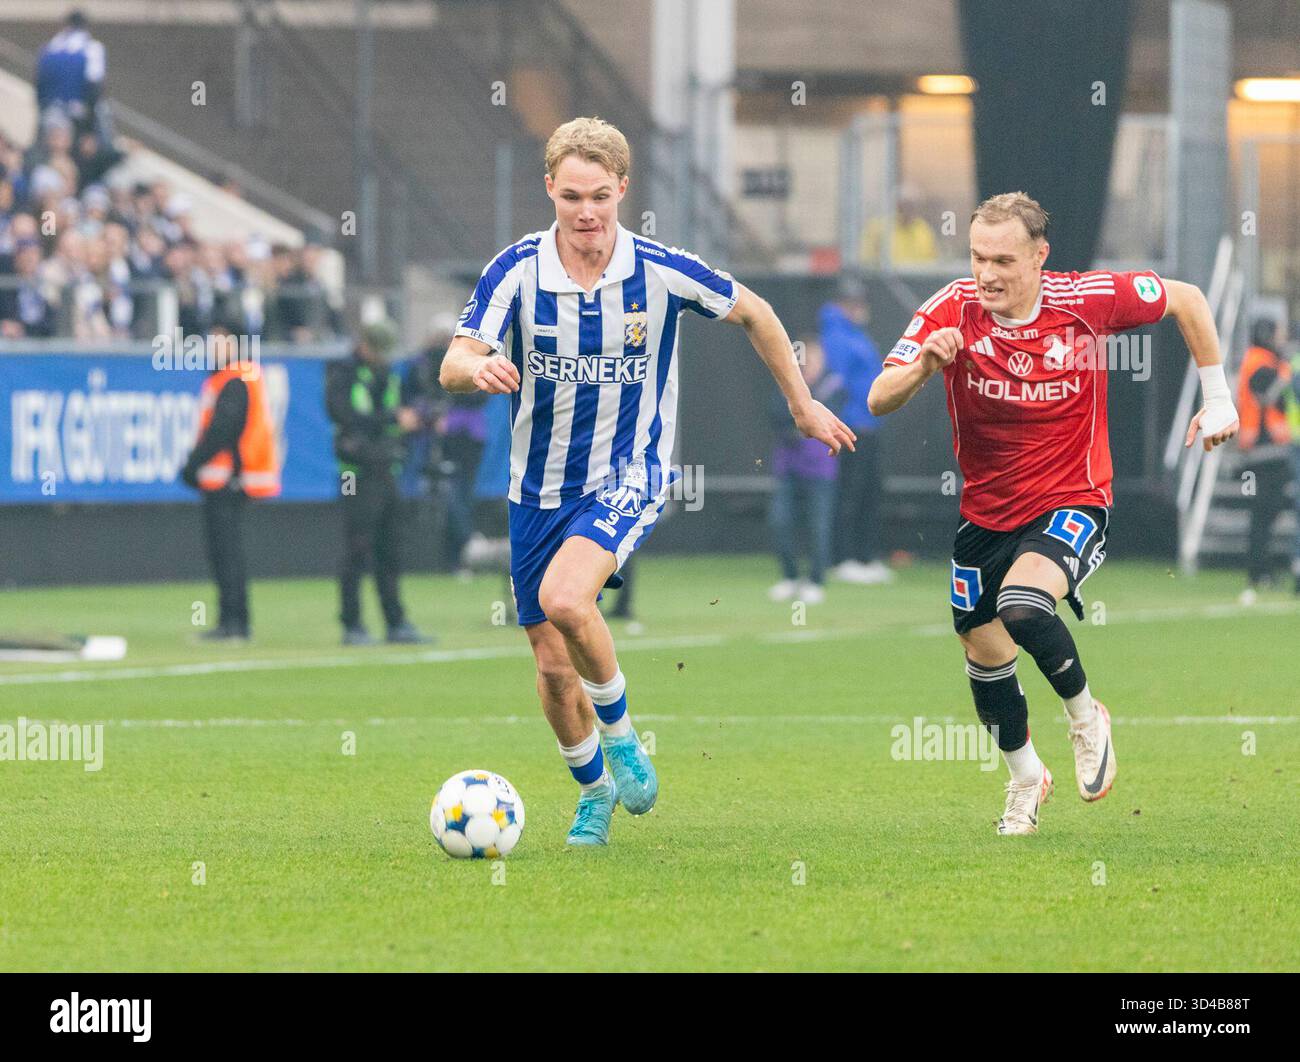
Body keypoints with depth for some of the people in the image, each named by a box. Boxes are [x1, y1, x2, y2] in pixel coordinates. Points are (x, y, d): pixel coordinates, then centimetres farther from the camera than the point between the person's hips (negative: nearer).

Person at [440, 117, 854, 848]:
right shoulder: (517, 270, -11)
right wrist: (479, 368, -41)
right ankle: (596, 790, 35)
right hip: (541, 485, 3)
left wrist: (803, 404, 12)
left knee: (564, 598, -31)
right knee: (554, 666, 8)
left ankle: (620, 733, -6)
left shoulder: (662, 272, -12)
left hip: (629, 477, -3)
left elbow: (753, 314, 5)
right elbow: (453, 367, -17)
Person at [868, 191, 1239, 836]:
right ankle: (1025, 778, 40)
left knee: (1023, 606, -30)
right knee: (984, 652, 12)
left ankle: (1085, 716, -1)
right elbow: (879, 401, -20)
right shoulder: (953, 311, -15)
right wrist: (925, 363, -40)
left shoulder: (1087, 300, -17)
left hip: (1072, 504, -4)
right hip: (986, 512, 4)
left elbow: (1186, 299, 0)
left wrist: (1217, 399, 1)